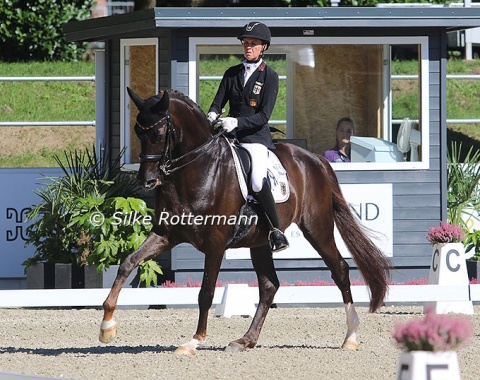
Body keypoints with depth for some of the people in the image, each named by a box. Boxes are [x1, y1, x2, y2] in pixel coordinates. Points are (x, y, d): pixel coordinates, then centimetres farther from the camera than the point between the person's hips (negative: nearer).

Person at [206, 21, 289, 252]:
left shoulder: (270, 77, -2)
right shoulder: (232, 74, 14)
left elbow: (264, 115, -9)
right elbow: (218, 102, 13)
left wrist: (237, 122, -22)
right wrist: (212, 115, -11)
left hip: (256, 136, -6)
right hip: (230, 135, 6)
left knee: (257, 181, -28)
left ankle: (275, 231, -18)